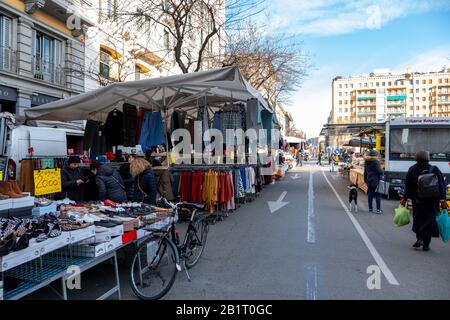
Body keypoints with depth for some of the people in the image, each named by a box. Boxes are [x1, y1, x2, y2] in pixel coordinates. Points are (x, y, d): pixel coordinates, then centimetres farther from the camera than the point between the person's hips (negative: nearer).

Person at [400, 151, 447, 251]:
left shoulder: (412, 170, -4)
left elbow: (408, 186, 1)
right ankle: (426, 244, 9)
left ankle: (419, 238, 0)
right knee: (429, 221, 7)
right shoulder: (435, 170, -6)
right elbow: (441, 186, -7)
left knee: (418, 220, 16)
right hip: (432, 201, 0)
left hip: (417, 201, 1)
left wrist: (405, 199, 9)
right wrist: (443, 200, -5)